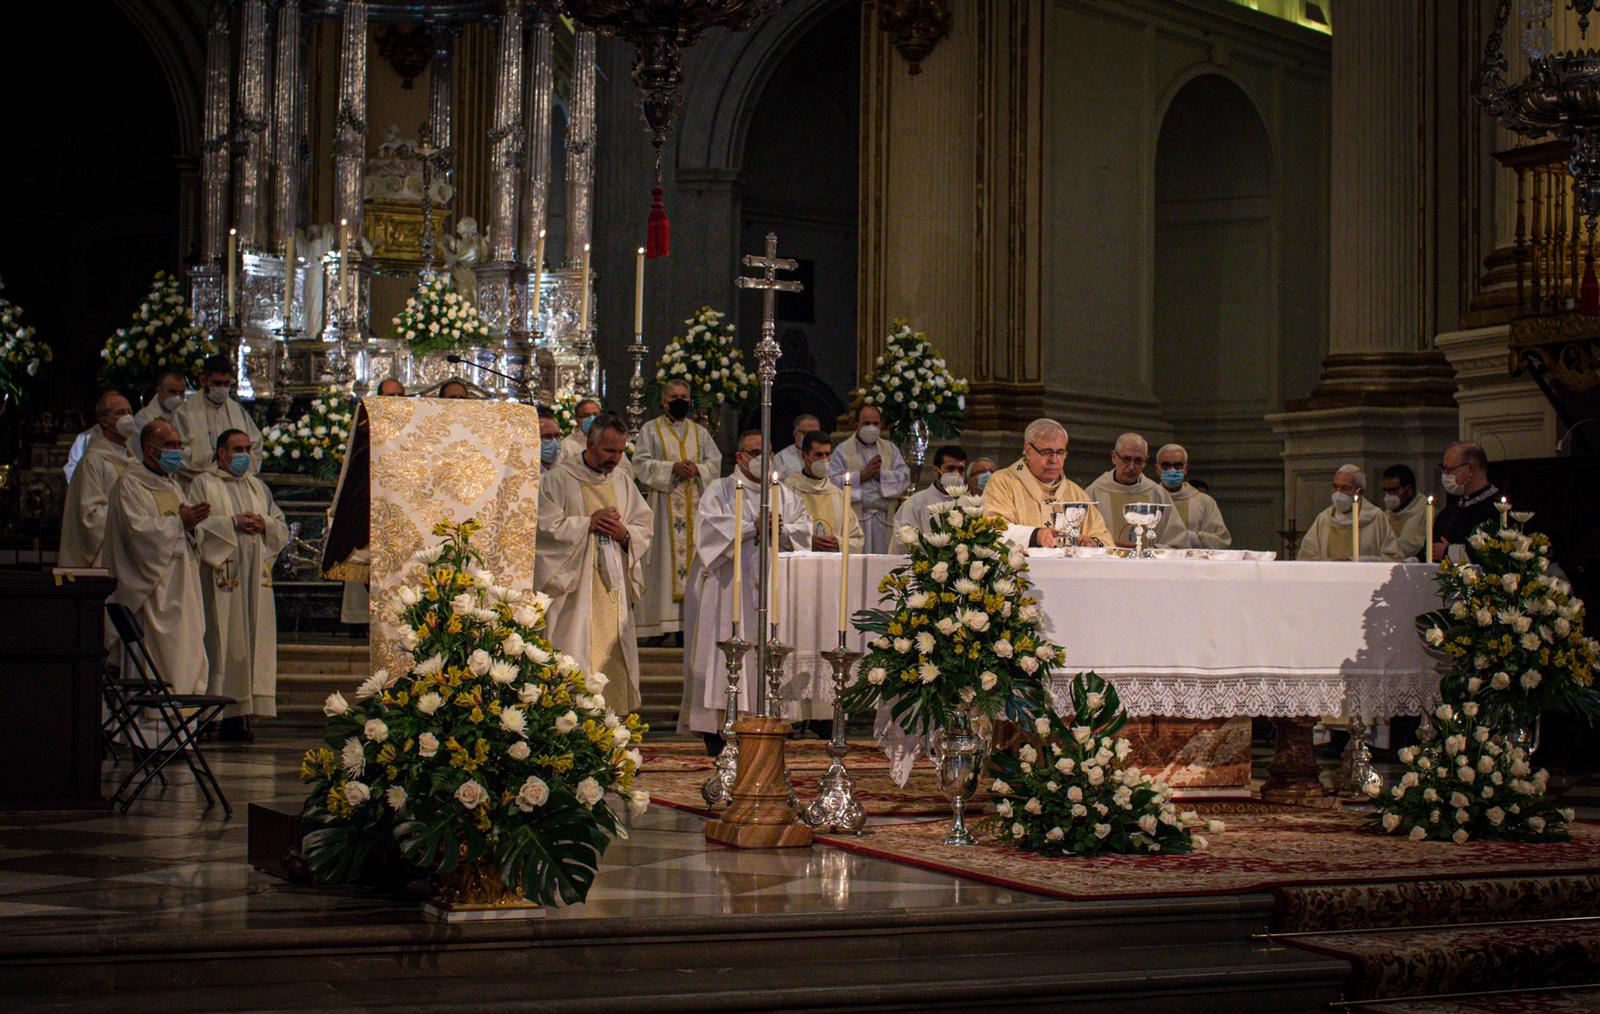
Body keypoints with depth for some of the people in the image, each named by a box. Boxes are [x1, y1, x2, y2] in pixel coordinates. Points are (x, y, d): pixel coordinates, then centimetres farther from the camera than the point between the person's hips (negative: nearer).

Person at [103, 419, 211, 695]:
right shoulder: (130, 484, -6)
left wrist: (192, 522, -1)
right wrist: (178, 521, -14)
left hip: (180, 587, 9)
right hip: (152, 588, -8)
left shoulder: (172, 485, 20)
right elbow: (138, 530, -18)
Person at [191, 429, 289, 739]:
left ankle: (241, 713, 0)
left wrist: (263, 524, -2)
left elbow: (282, 527, 18)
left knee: (254, 640, -1)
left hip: (255, 577, 5)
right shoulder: (203, 484, 6)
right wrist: (233, 523, -14)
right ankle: (218, 713, -11)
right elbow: (195, 525, -7)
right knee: (223, 641, -10)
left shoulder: (259, 487, 22)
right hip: (220, 576, -5)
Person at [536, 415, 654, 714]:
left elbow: (645, 529, 17)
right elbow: (546, 527, -9)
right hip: (573, 588, -5)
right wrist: (588, 523, -13)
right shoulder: (559, 479, -2)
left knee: (614, 659, 3)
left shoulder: (622, 481, 15)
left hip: (615, 587, 5)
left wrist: (625, 533, -5)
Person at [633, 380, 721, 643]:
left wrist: (697, 469, -9)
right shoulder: (651, 430, 8)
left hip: (695, 505, 3)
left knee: (694, 551, -3)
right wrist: (672, 468, -14)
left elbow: (715, 463, 12)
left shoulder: (700, 432, 17)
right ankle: (662, 624, -9)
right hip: (664, 504, -3)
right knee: (666, 553, -8)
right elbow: (641, 464, -2)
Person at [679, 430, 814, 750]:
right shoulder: (720, 490, 6)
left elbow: (804, 525, 9)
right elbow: (711, 526, -9)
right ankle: (715, 729, -8)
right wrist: (752, 527, -16)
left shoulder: (783, 493, 18)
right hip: (729, 586, -4)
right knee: (725, 651, -9)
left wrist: (782, 529, -11)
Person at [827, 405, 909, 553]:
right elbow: (833, 481, -7)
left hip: (884, 519, 3)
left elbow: (905, 477, 5)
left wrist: (881, 474, -8)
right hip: (855, 518, -3)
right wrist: (863, 474, -10)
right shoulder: (842, 450, 5)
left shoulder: (891, 449, 16)